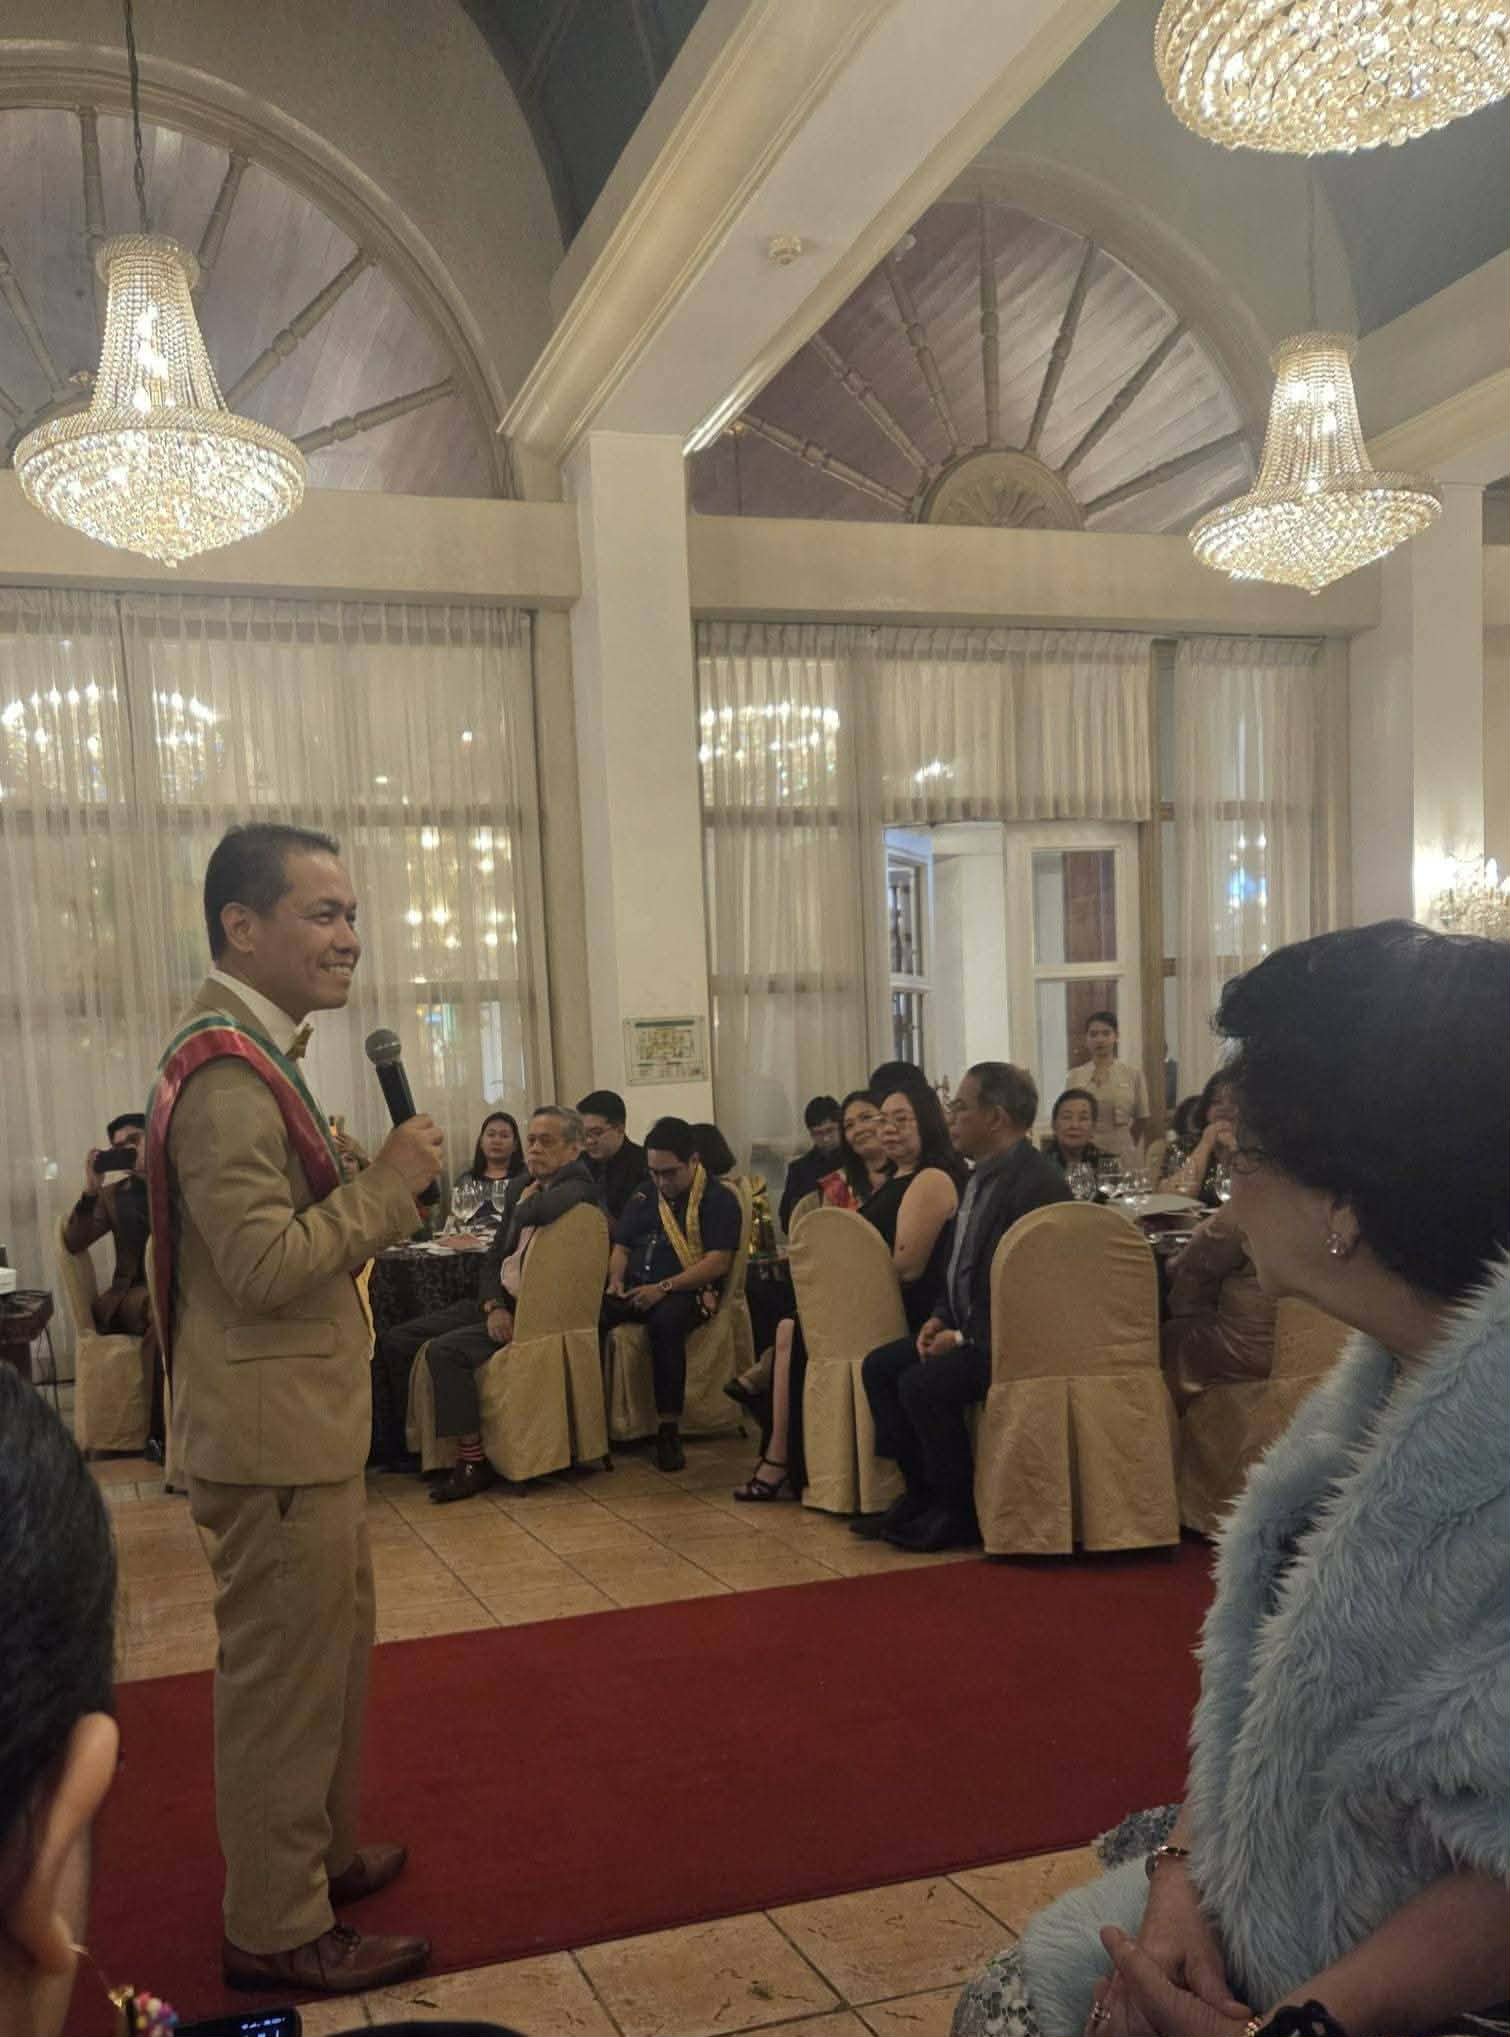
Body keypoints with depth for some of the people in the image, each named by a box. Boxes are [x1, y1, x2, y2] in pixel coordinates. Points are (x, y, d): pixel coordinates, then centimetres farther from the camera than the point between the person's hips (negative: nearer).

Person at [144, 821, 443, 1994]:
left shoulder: (255, 1056, 13)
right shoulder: (227, 1076, -21)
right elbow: (264, 1264, -27)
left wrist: (377, 1191, 9)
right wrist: (391, 1182, -20)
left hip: (308, 1425, 11)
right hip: (273, 1436, -11)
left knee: (333, 1655, 23)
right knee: (286, 1677, 3)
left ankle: (321, 1856, 40)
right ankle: (278, 1930, 18)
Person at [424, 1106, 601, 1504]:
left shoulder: (579, 1187, -12)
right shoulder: (521, 1186, 13)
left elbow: (545, 1210, -36)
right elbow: (495, 1257, 13)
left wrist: (524, 1204, -11)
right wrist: (493, 1305, -6)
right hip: (501, 1302, 9)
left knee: (445, 1350, -24)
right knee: (403, 1337, 3)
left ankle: (473, 1461, -14)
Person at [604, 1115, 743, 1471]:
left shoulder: (719, 1199, 1)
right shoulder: (644, 1196, 21)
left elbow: (718, 1262, -10)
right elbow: (621, 1247, 24)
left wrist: (663, 1288, -18)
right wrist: (616, 1280, 0)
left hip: (688, 1293, -5)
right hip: (636, 1289, 5)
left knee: (665, 1320, -40)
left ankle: (668, 1428, -32)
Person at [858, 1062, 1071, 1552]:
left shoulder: (1039, 1184, -20)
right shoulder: (981, 1177, 13)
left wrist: (966, 1337, -18)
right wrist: (939, 1319, 4)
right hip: (968, 1328, 10)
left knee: (922, 1383, -25)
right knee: (879, 1366, 2)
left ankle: (959, 1512, -7)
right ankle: (923, 1493, 9)